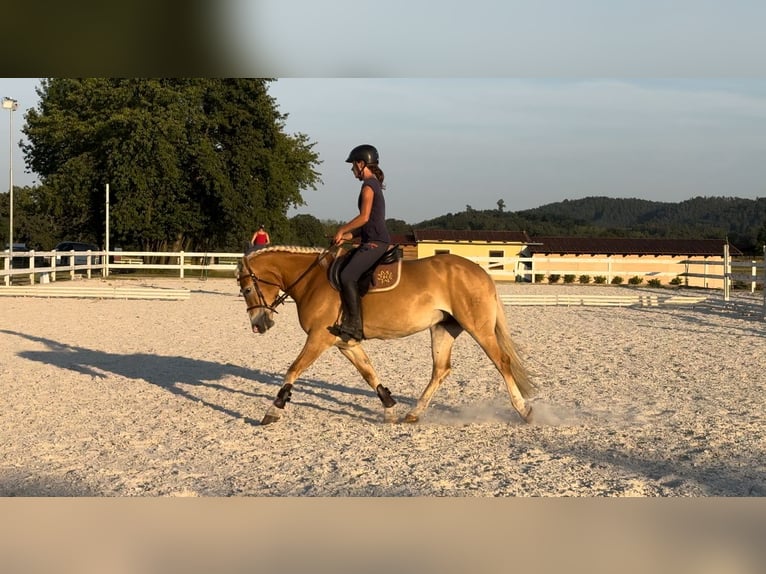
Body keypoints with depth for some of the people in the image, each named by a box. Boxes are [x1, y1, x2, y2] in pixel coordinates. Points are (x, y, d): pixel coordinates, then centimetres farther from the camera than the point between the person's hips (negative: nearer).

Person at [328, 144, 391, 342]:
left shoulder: (368, 185, -9)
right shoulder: (374, 184, 21)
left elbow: (364, 218, -18)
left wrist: (342, 230, -6)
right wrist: (347, 236, 13)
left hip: (375, 243, -11)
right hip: (373, 241, 11)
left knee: (347, 276, -22)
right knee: (339, 269, 12)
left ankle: (354, 326, -23)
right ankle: (350, 320, 10)